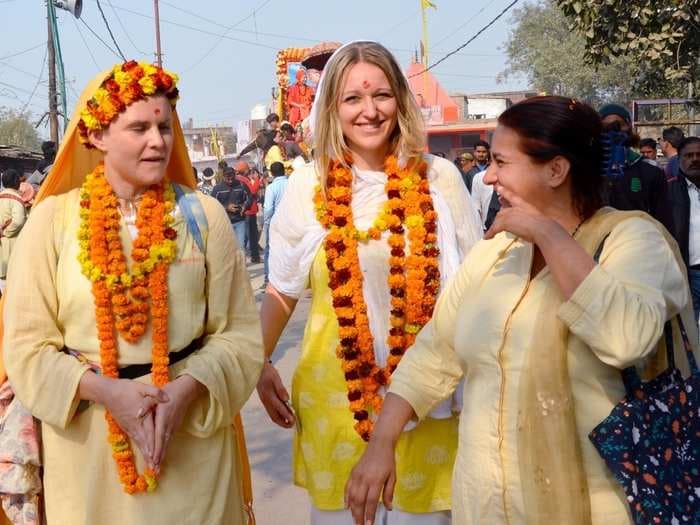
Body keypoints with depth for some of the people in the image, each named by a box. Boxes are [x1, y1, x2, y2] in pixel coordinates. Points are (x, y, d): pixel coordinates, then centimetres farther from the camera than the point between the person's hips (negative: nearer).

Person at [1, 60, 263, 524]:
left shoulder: (203, 213, -1)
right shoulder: (53, 219, -2)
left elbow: (239, 332, -2)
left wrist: (185, 389, -18)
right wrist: (107, 390, -16)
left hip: (192, 438, 1)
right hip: (87, 441, 0)